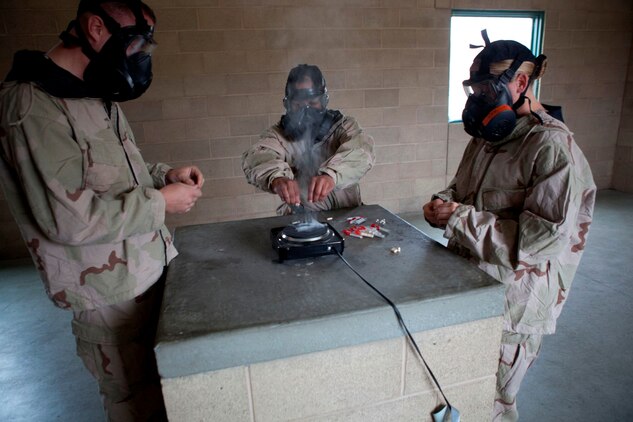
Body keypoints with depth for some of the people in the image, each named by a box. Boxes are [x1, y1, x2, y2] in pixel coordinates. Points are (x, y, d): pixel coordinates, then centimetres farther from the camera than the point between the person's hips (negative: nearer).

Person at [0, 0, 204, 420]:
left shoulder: (100, 97, 10)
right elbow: (69, 219, -24)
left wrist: (163, 174, 3)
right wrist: (159, 202, -15)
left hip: (154, 272, 8)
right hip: (112, 296, -8)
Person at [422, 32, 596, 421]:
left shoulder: (554, 148, -19)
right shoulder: (488, 137, 6)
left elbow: (543, 239, -27)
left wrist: (459, 220, -24)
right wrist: (443, 203, -4)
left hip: (510, 305, -7)